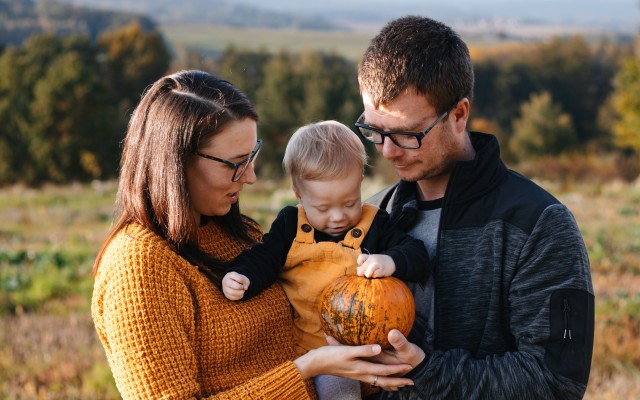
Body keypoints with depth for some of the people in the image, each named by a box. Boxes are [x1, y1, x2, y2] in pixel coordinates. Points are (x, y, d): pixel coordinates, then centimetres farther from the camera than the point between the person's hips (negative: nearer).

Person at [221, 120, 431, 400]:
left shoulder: (375, 227, 1)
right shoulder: (290, 225, 5)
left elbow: (417, 257, -4)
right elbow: (263, 258, 1)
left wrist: (390, 262, -27)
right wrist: (240, 277, -21)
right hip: (292, 345, 2)